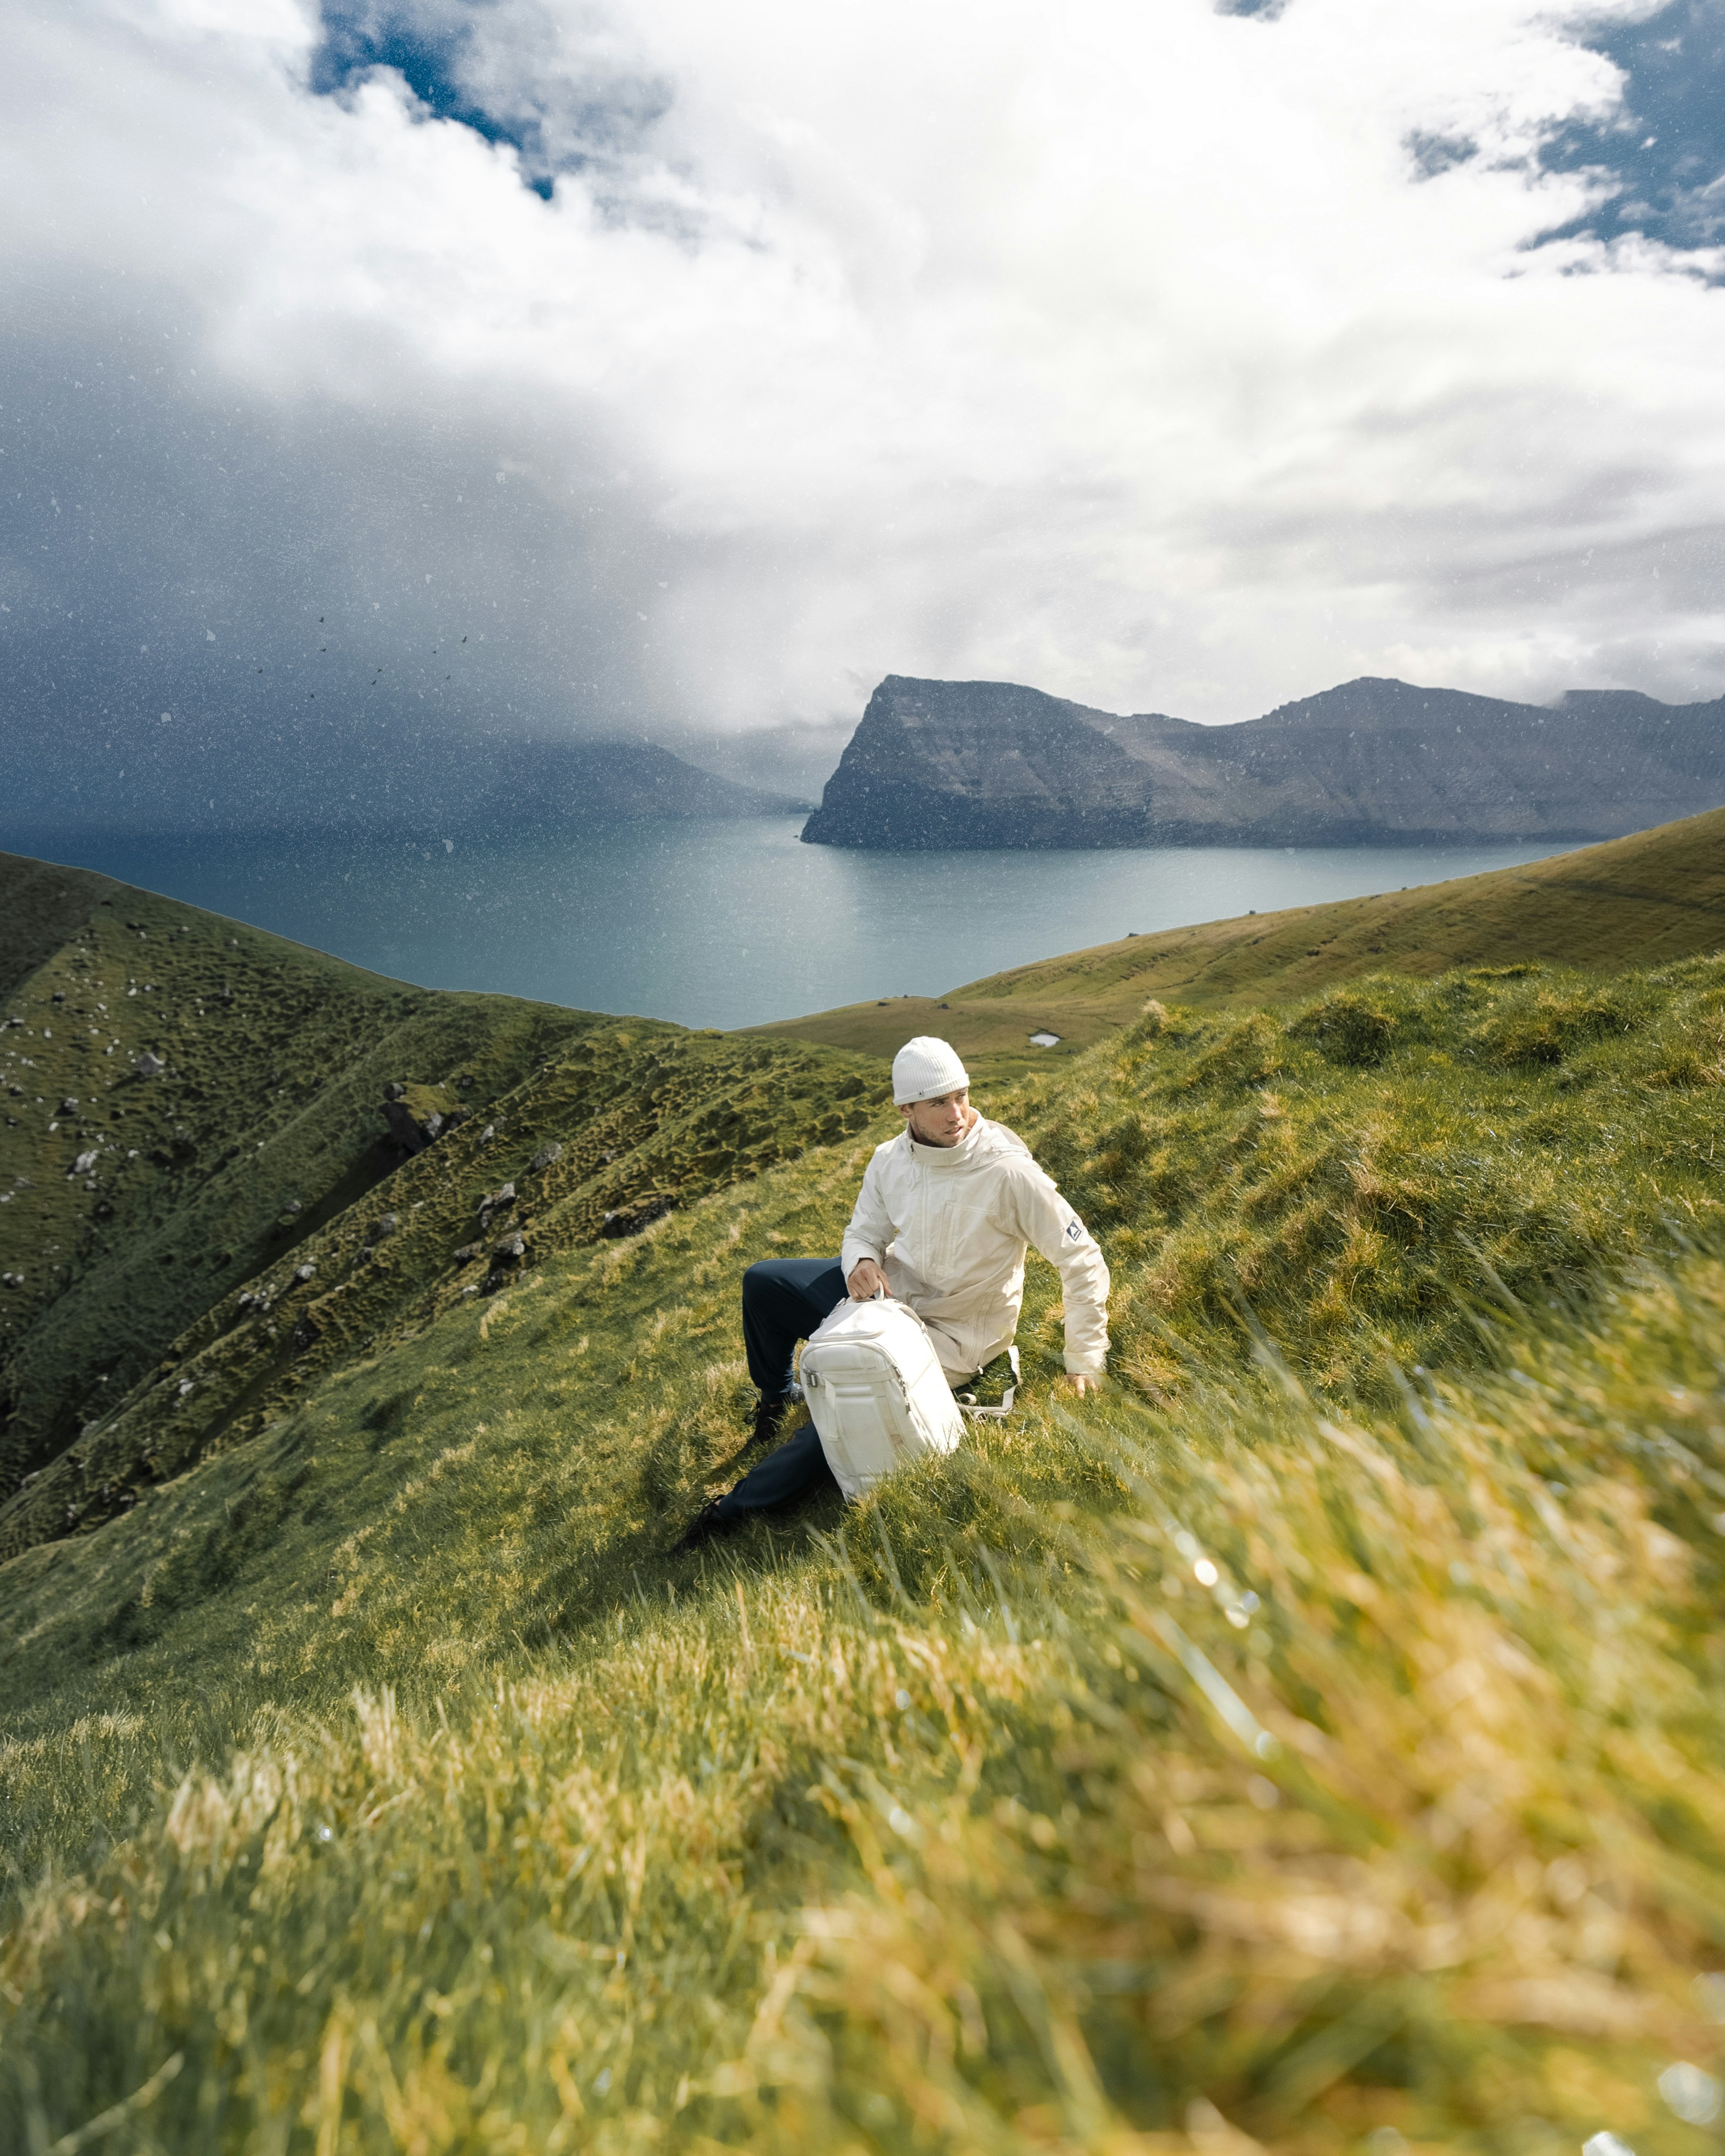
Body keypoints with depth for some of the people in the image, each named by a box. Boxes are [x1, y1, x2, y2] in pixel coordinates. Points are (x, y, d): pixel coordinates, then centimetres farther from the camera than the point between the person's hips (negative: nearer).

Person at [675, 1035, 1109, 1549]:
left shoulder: (1006, 1171, -27)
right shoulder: (890, 1160, -11)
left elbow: (1083, 1262, -21)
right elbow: (864, 1232, 5)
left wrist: (1083, 1365, -19)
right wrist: (860, 1263, -20)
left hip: (949, 1336, -5)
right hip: (889, 1293, 6)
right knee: (762, 1281, -1)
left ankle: (738, 1506, 1)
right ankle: (774, 1400, 25)